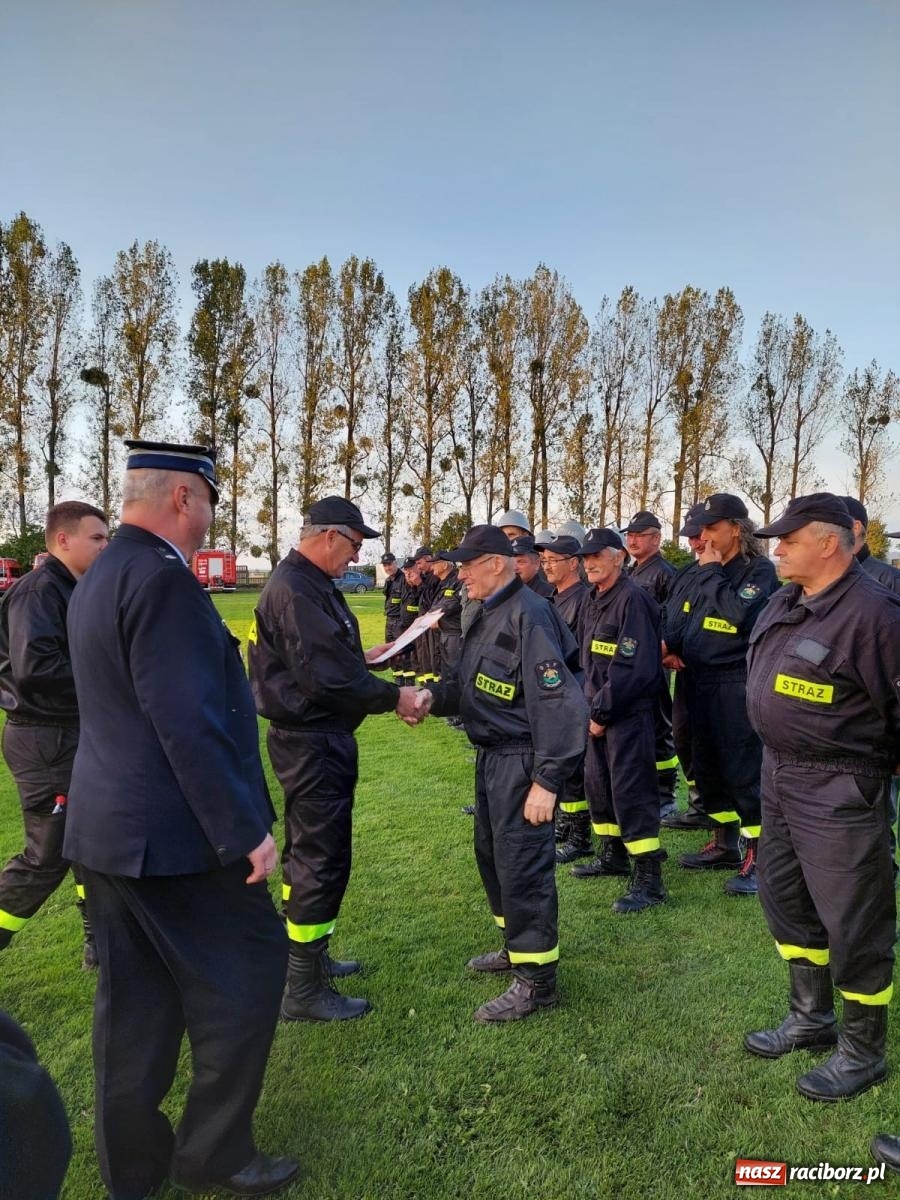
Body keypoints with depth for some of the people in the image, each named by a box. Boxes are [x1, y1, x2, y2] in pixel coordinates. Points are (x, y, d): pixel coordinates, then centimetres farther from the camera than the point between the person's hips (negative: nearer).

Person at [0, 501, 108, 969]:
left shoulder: (71, 590, 12)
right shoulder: (39, 589, -17)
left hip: (73, 734, 10)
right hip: (45, 739, -10)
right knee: (48, 856, -2)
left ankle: (100, 943, 30)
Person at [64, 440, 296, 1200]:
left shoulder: (98, 577, 11)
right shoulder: (162, 577, -20)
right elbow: (188, 722, -25)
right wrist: (244, 828, -19)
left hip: (108, 827, 10)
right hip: (171, 832, -10)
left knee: (136, 999, 18)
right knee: (244, 976, 8)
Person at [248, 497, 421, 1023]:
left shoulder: (306, 583, 12)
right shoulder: (297, 590, -22)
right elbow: (327, 678, -26)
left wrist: (359, 656, 10)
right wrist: (393, 697, -17)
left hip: (312, 738, 11)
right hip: (313, 741, -11)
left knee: (310, 851, 21)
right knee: (323, 858, -3)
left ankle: (307, 955, 38)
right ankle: (305, 990, 10)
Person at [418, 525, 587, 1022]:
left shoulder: (528, 616, -21)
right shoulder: (485, 615, 10)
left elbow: (557, 702, -24)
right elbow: (468, 679, 18)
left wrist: (547, 780, -24)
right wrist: (435, 694, -4)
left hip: (522, 761, -10)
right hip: (492, 756, 10)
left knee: (522, 865, -1)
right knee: (491, 853, 21)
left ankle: (536, 978, 15)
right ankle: (516, 945, 40)